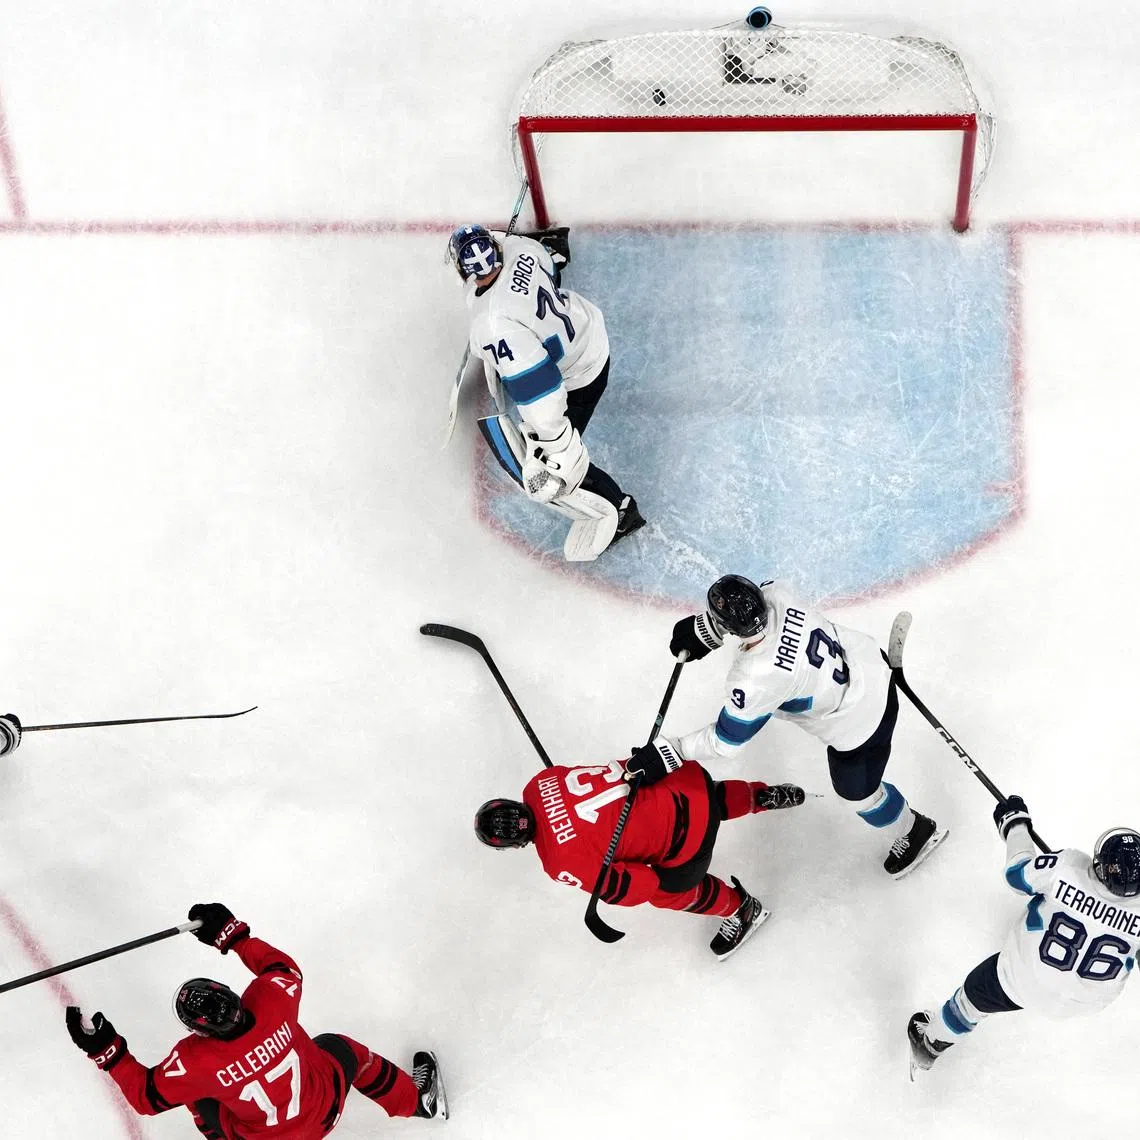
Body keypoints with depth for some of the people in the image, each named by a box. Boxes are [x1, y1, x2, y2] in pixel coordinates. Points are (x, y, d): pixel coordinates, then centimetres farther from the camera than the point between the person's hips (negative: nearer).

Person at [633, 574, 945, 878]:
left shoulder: (756, 679, -38)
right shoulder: (775, 593, -24)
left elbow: (726, 740, -23)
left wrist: (667, 754, -15)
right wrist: (703, 629, -2)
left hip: (857, 724, -5)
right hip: (869, 660, 5)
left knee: (856, 790, 23)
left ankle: (915, 833, 50)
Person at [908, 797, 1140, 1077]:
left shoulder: (1067, 867, -33)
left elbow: (1018, 873, -12)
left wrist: (1015, 824, 4)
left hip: (1021, 982, -1)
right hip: (1087, 1002, 2)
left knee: (975, 994, 27)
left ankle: (930, 1044, 51)